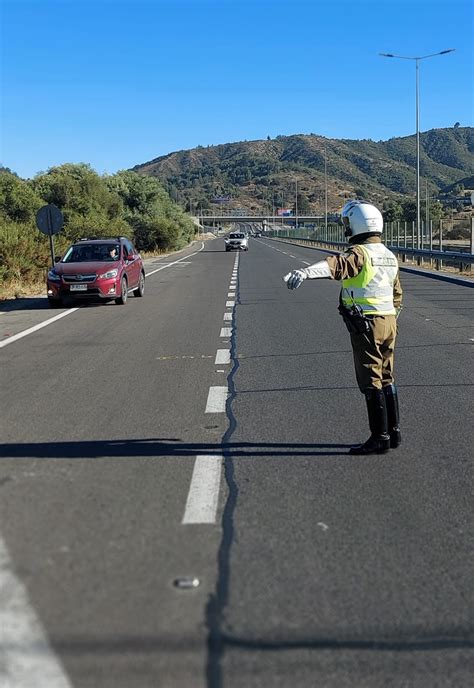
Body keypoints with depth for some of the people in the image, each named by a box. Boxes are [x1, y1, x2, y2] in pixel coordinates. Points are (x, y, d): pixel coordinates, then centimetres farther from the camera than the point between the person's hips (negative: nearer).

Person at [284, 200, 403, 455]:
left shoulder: (359, 253, -14)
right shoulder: (389, 255, 14)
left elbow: (337, 265, -36)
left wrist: (304, 272, -52)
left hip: (365, 324, -9)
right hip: (388, 322, 9)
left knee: (370, 381, -3)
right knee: (386, 378, 16)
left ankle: (380, 437, -1)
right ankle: (393, 432, 22)